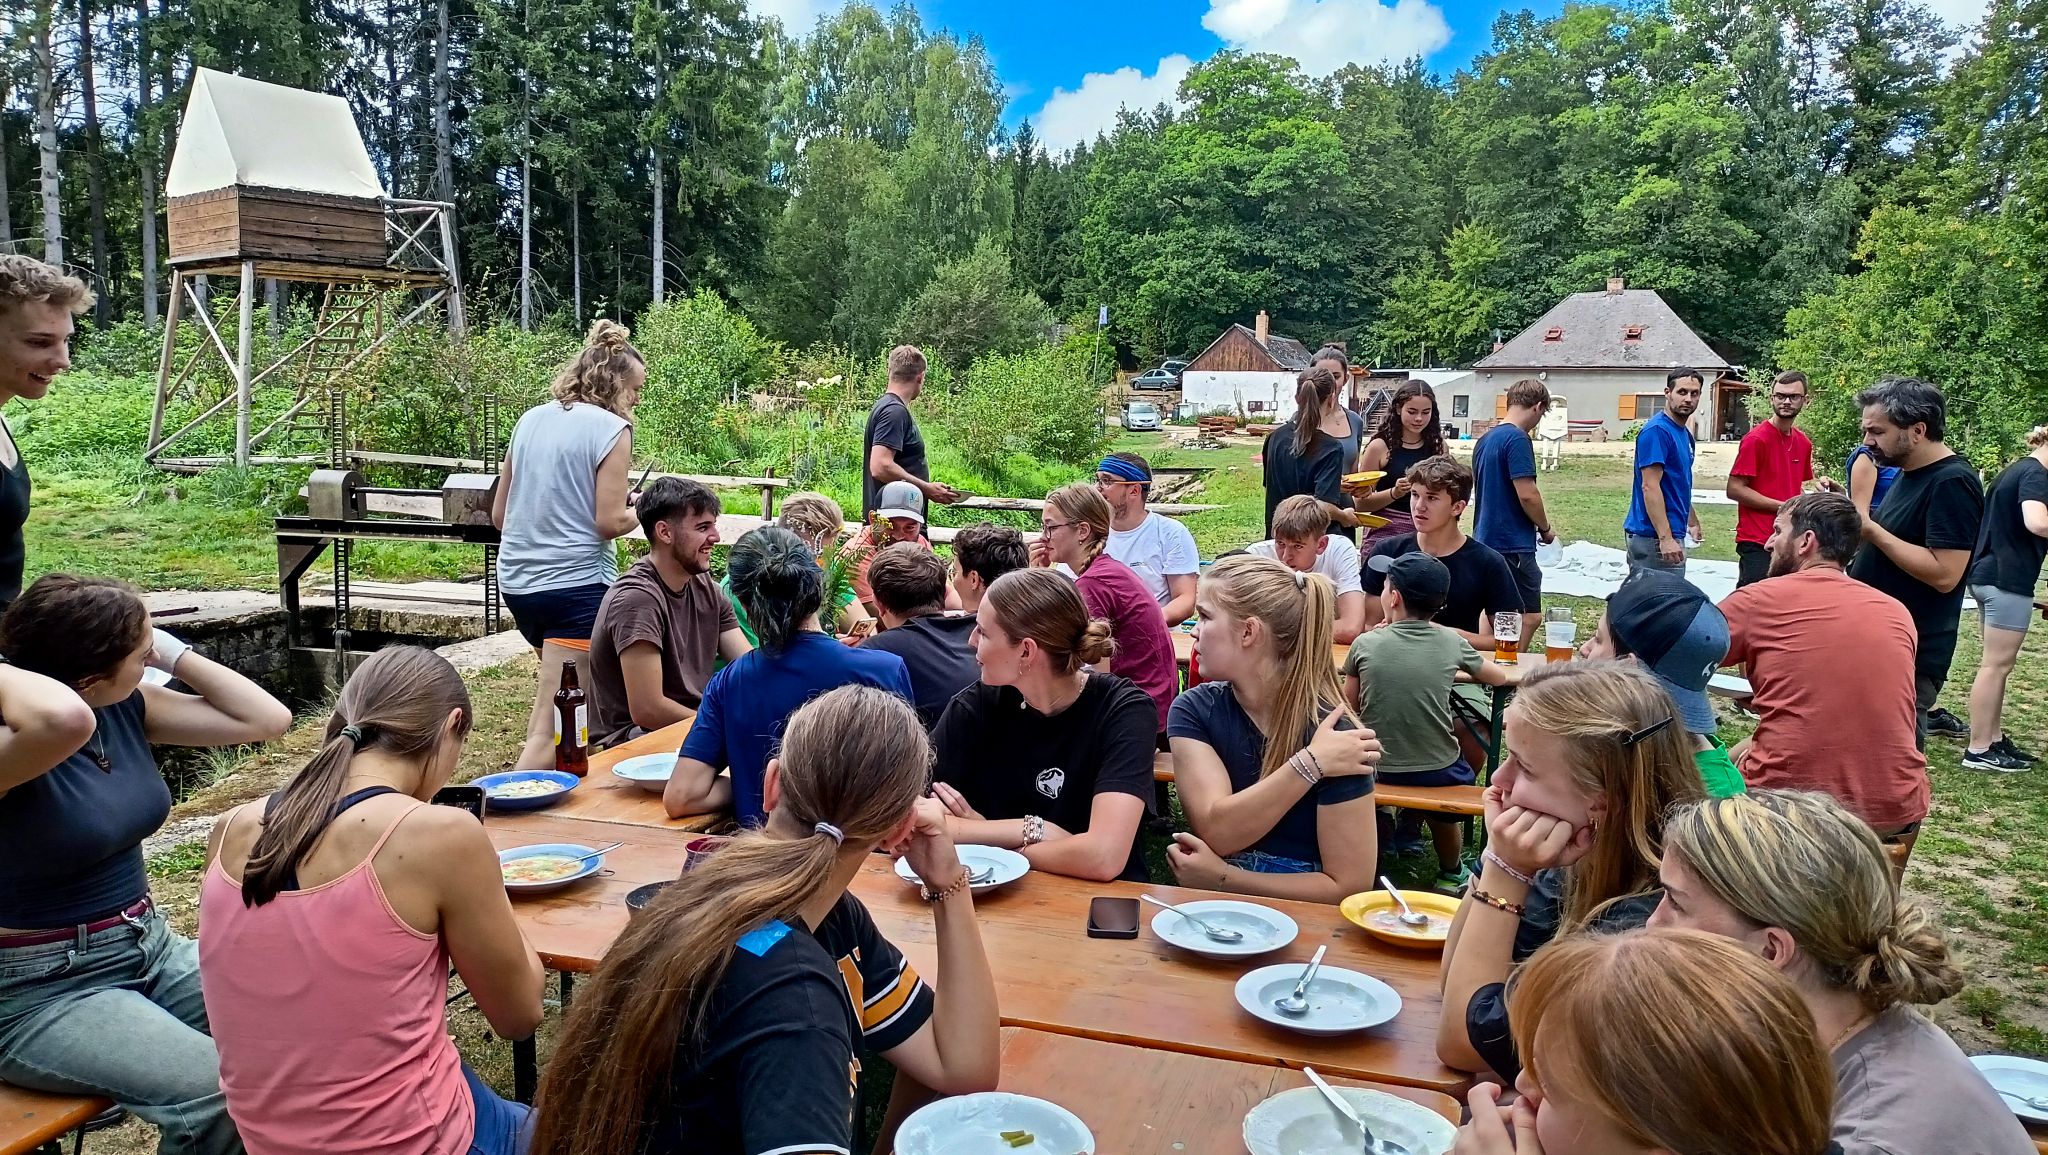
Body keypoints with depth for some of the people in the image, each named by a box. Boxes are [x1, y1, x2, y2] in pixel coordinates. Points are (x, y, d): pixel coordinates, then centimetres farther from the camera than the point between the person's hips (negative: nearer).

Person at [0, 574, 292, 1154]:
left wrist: (177, 655, -6)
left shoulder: (126, 707, -1)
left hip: (150, 948, 7)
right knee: (223, 1091, -27)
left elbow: (267, 719, 0)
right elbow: (65, 719, -48)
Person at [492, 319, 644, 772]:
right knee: (553, 728, -7)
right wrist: (640, 510, 4)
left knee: (555, 689, 28)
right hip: (576, 585, -8)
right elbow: (609, 522, -15)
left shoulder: (531, 419, 10)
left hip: (517, 581, 8)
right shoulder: (611, 429, -10)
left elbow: (499, 513, 15)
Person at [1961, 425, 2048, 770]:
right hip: (2008, 580, -10)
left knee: (1997, 663, 14)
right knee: (1996, 664, -5)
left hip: (1988, 575, 10)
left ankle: (1993, 738, 21)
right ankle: (1978, 750, -1)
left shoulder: (2014, 470, 17)